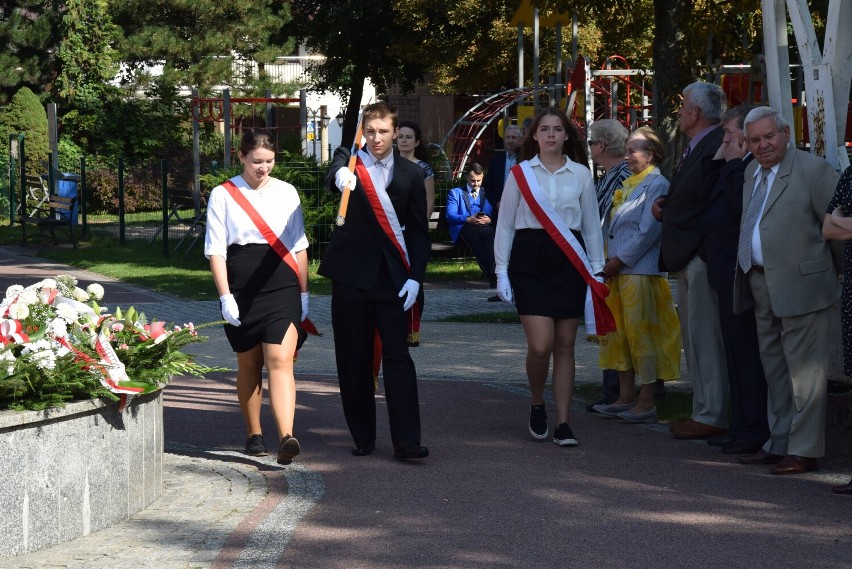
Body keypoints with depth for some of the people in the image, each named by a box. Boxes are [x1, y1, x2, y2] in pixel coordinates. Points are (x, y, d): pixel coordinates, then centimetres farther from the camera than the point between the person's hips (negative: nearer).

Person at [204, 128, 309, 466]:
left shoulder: (286, 193, 8)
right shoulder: (223, 195, 2)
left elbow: (299, 246, 13)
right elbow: (216, 250, -1)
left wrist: (303, 293, 11)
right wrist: (225, 296, -8)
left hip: (282, 289, 0)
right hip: (242, 293, 0)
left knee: (280, 361, -13)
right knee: (249, 364, 11)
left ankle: (286, 438, -23)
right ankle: (254, 434, 24)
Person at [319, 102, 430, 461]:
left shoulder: (410, 174, 7)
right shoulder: (350, 161, 3)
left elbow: (419, 230, 9)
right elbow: (334, 175, -23)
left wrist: (415, 277, -3)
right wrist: (341, 176, -48)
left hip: (393, 277, 0)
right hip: (351, 273, 0)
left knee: (398, 356, -7)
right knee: (354, 360, 4)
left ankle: (407, 441, -10)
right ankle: (363, 437, 15)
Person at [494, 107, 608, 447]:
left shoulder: (581, 174, 7)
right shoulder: (520, 173, 4)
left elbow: (592, 226, 11)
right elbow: (505, 225, 6)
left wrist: (597, 271, 8)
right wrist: (502, 272, 1)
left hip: (569, 263, 2)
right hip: (530, 261, -2)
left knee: (565, 346, 3)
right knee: (540, 345, -12)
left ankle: (563, 423, 8)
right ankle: (537, 404, 15)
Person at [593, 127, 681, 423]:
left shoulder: (657, 185, -8)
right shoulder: (626, 184, 18)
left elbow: (649, 231, -15)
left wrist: (619, 261, -14)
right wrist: (607, 260, 8)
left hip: (640, 270, -9)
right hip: (616, 269, 9)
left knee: (640, 332, -6)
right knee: (619, 332, 10)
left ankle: (647, 402, -1)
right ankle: (626, 397, 18)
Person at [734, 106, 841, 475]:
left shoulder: (813, 170, -10)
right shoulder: (751, 173, 14)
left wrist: (842, 274, -7)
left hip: (800, 286, -8)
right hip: (761, 286, 8)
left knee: (804, 371, -4)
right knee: (774, 370, 16)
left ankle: (804, 450, 0)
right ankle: (779, 443, 25)